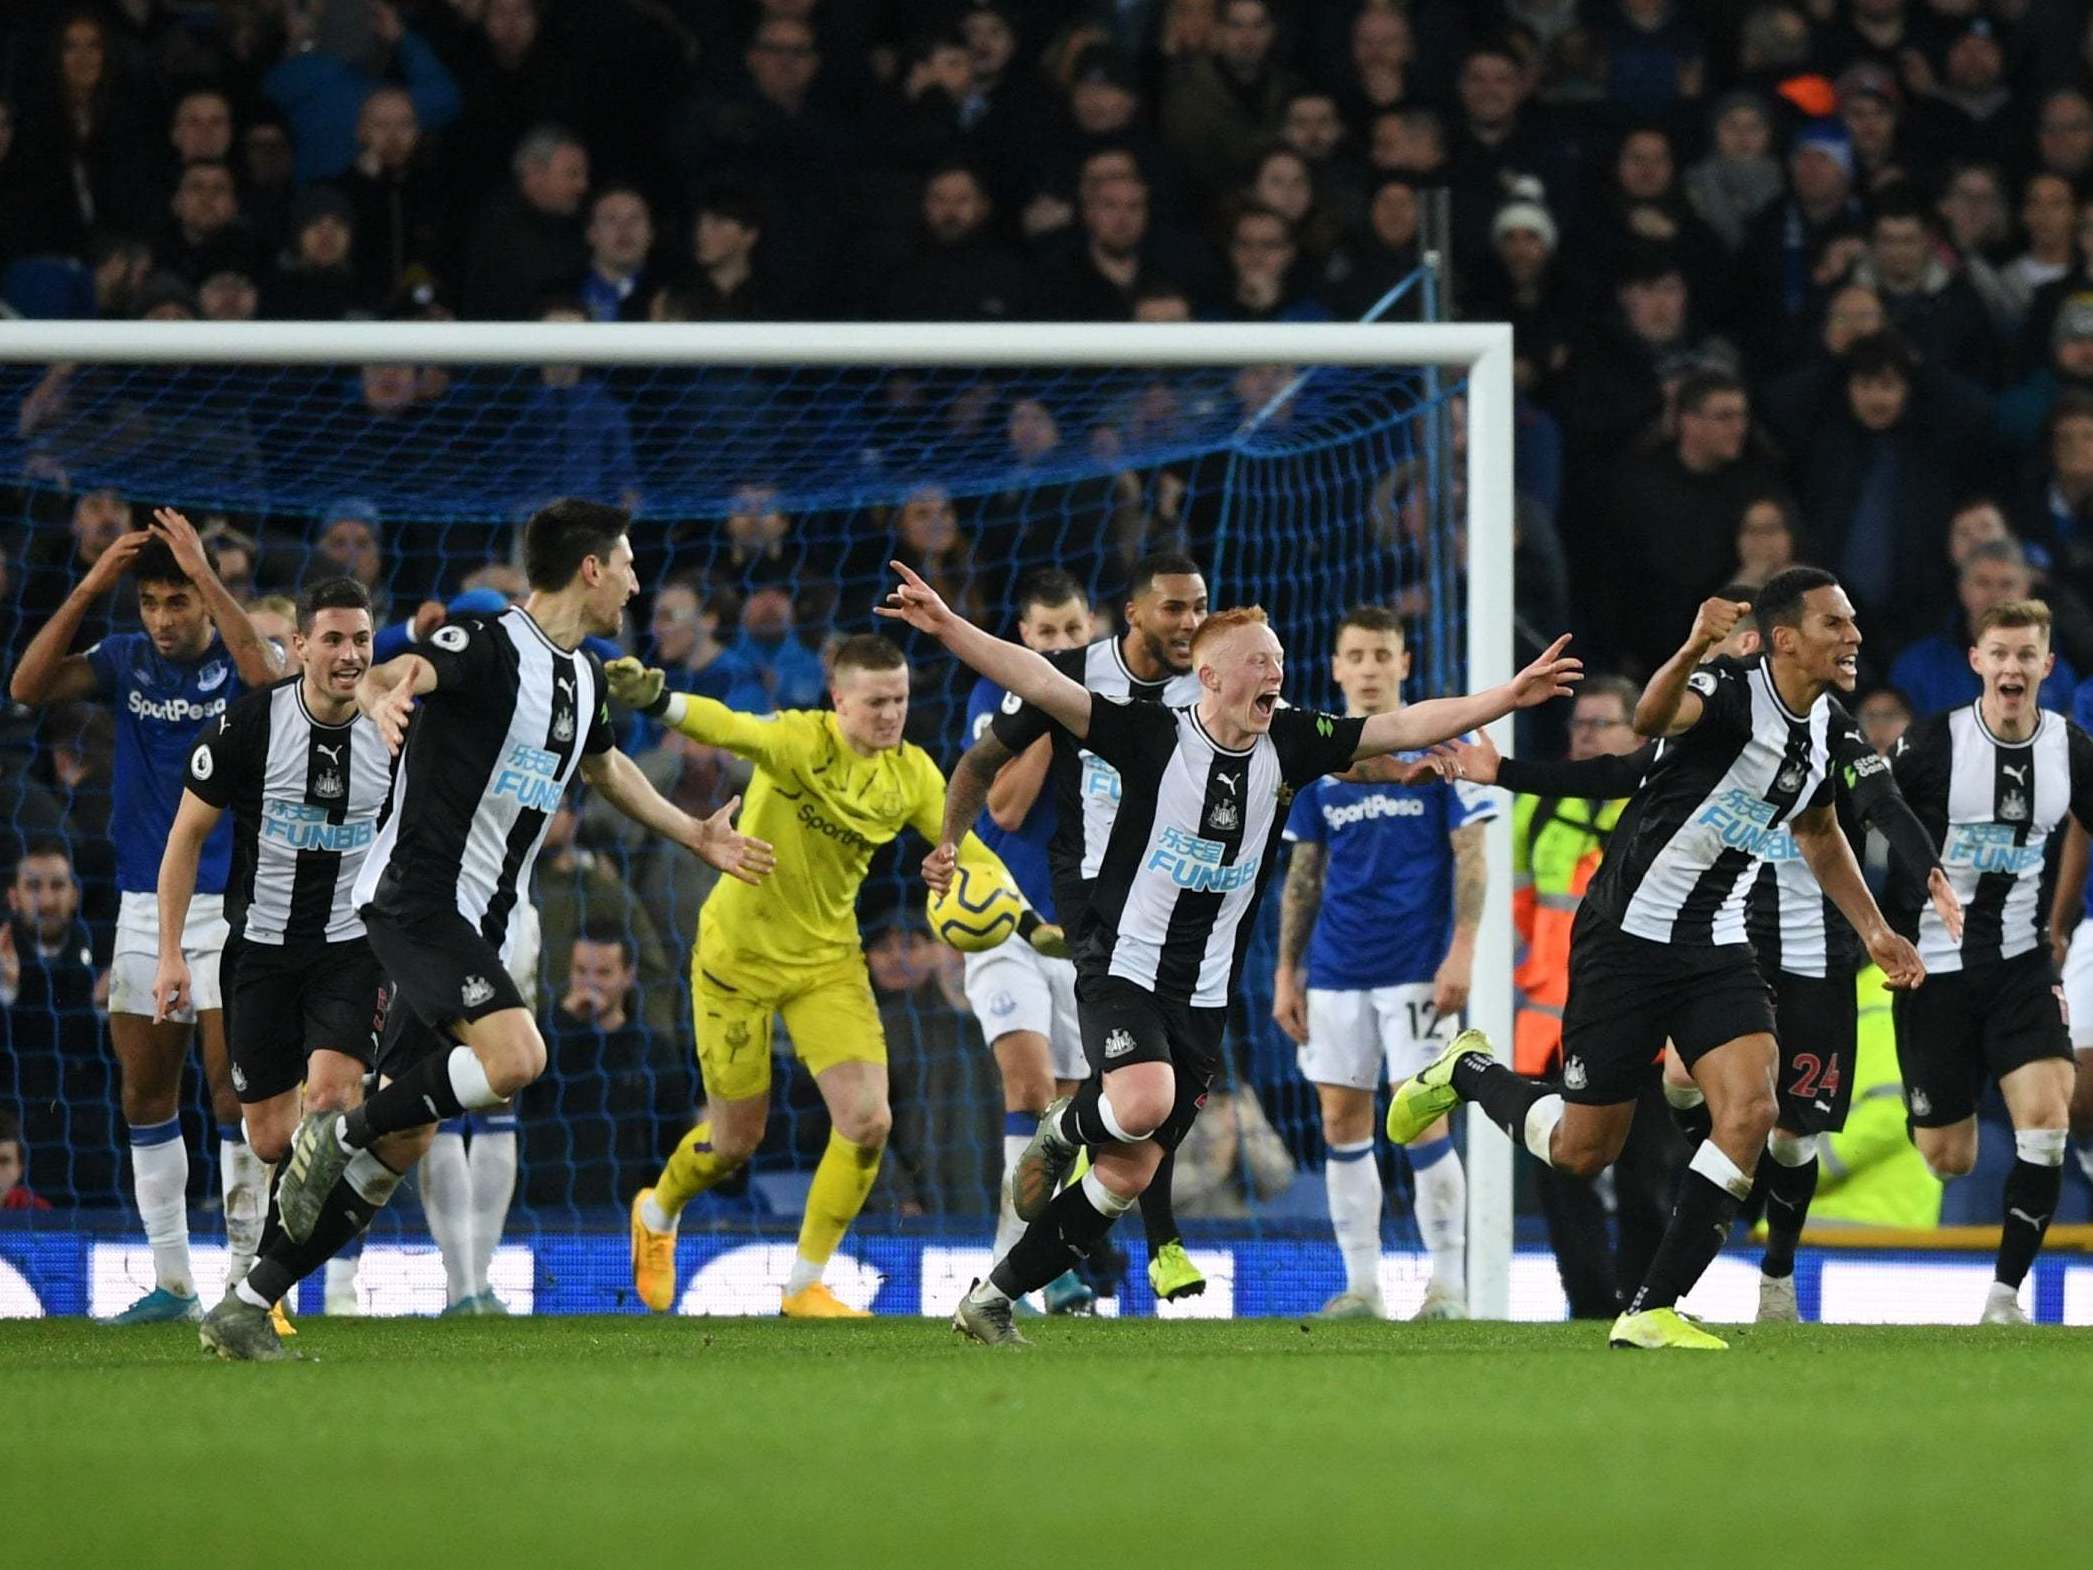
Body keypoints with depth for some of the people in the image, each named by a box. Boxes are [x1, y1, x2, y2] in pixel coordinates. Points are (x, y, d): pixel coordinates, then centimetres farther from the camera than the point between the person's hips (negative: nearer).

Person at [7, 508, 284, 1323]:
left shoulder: (237, 664, -4)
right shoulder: (126, 661, 5)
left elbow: (265, 669, -30)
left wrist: (204, 573, -28)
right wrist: (88, 589, -17)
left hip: (232, 908, -4)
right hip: (145, 909, 4)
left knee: (235, 1089, -10)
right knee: (145, 1095, 5)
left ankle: (248, 1277, -5)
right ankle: (172, 1281, 13)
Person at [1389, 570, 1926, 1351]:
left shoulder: (1831, 735, 4)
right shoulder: (1730, 692, -20)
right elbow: (1652, 715, -45)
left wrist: (1873, 929, 20)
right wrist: (1691, 653, -65)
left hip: (1717, 947, 6)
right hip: (1628, 932, -6)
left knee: (1750, 1110, -16)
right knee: (1581, 1151, 2)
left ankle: (1651, 1313, -9)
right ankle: (1467, 1072, 35)